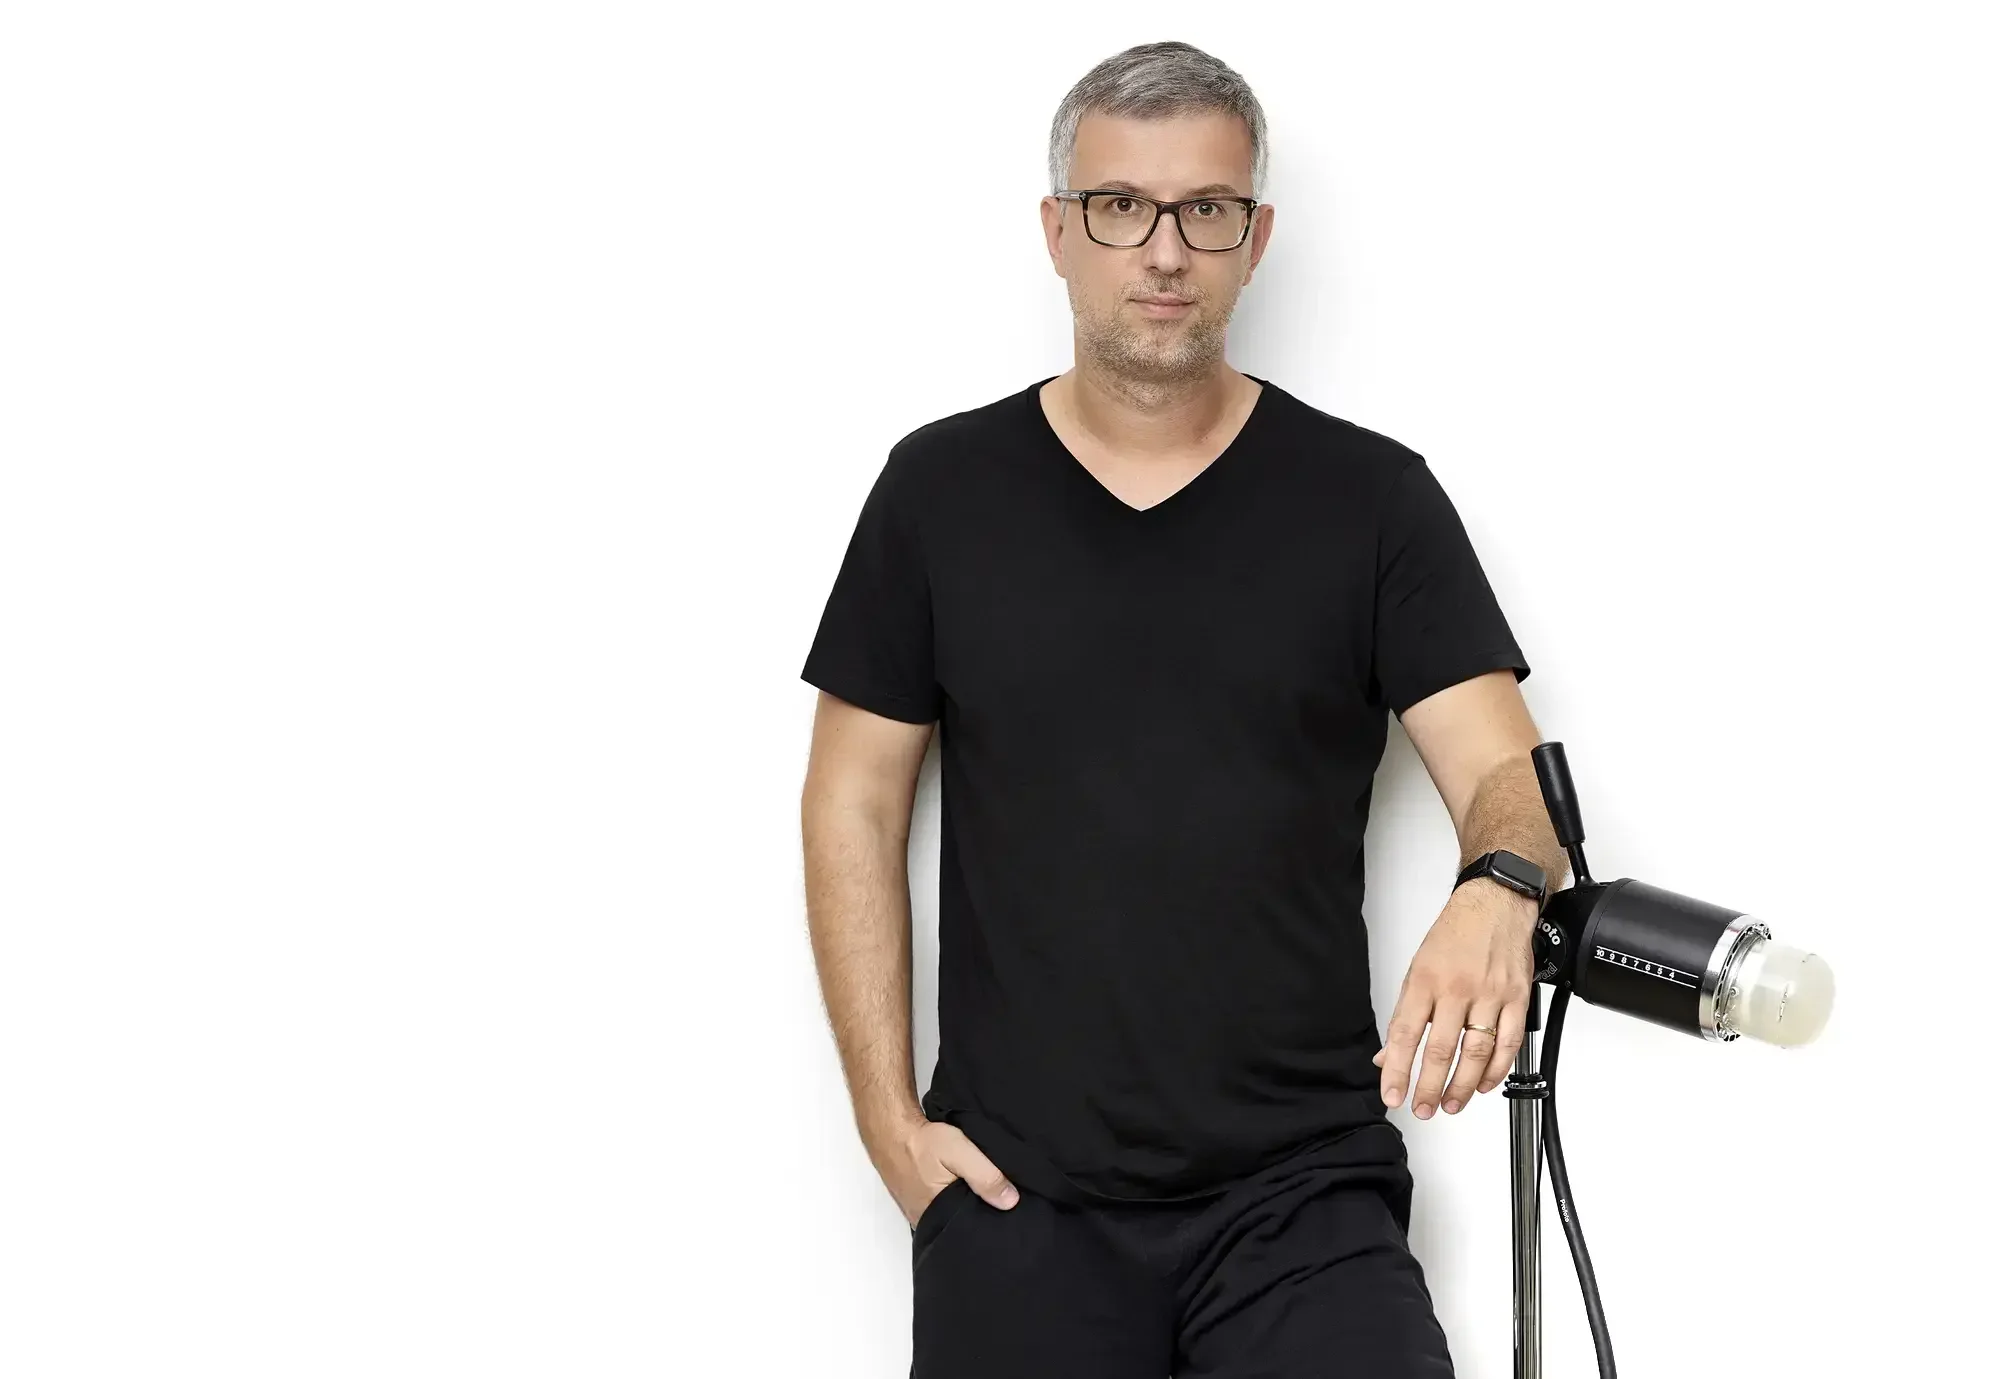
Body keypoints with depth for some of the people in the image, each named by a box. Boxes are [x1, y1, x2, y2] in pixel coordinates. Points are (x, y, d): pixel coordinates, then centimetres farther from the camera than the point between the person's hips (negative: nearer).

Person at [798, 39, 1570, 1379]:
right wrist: (890, 1119, 0)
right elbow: (855, 809, 7)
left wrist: (1499, 892, -29)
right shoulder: (942, 488, 4)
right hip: (1017, 1193, 1)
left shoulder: (1372, 497, 1)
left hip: (1303, 1193, -1)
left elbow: (1504, 771, -6)